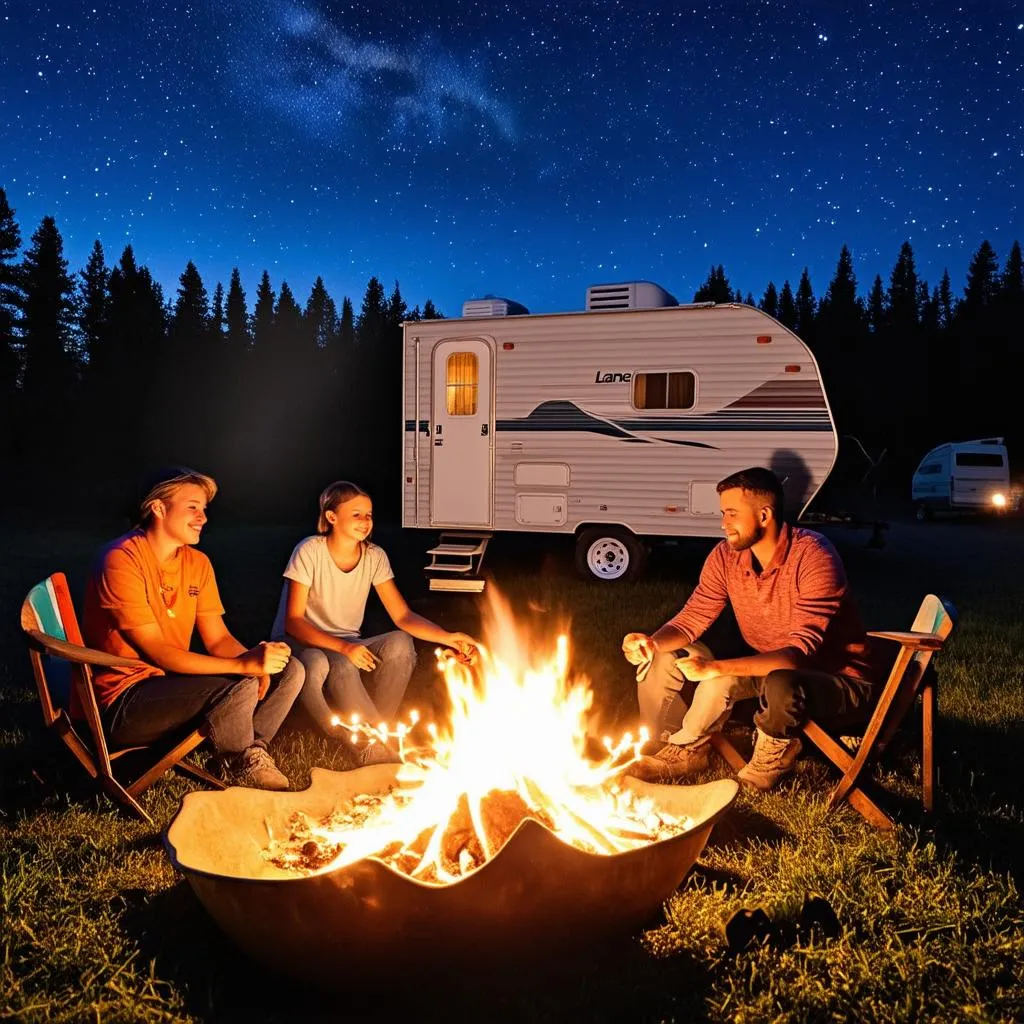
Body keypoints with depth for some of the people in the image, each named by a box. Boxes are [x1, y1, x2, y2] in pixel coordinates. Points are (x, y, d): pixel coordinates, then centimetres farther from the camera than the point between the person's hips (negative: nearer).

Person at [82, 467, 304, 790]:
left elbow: (218, 639, 5)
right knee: (240, 686, -30)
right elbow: (157, 652, -22)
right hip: (124, 702, -8)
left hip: (172, 683, 8)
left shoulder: (197, 562, 8)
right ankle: (240, 765, -4)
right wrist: (244, 665, -31)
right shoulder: (121, 560, -17)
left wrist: (256, 661, -18)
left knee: (290, 670, -4)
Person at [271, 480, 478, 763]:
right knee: (318, 665, -39)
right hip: (299, 643, -4)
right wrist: (343, 647, -34)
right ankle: (378, 748, -25)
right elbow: (293, 622, -19)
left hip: (347, 646, 4)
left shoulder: (375, 556, -4)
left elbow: (402, 616, -9)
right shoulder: (310, 551, -17)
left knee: (400, 643, -24)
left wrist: (448, 637, -27)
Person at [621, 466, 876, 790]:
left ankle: (773, 755, -9)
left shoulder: (813, 556, -27)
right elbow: (692, 618, -3)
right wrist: (652, 642, -25)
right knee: (659, 659, -5)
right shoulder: (726, 556, -7)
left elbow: (801, 651, -33)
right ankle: (684, 749, 8)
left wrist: (717, 667, -43)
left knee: (779, 686, -42)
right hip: (767, 670, 6)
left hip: (838, 680, -6)